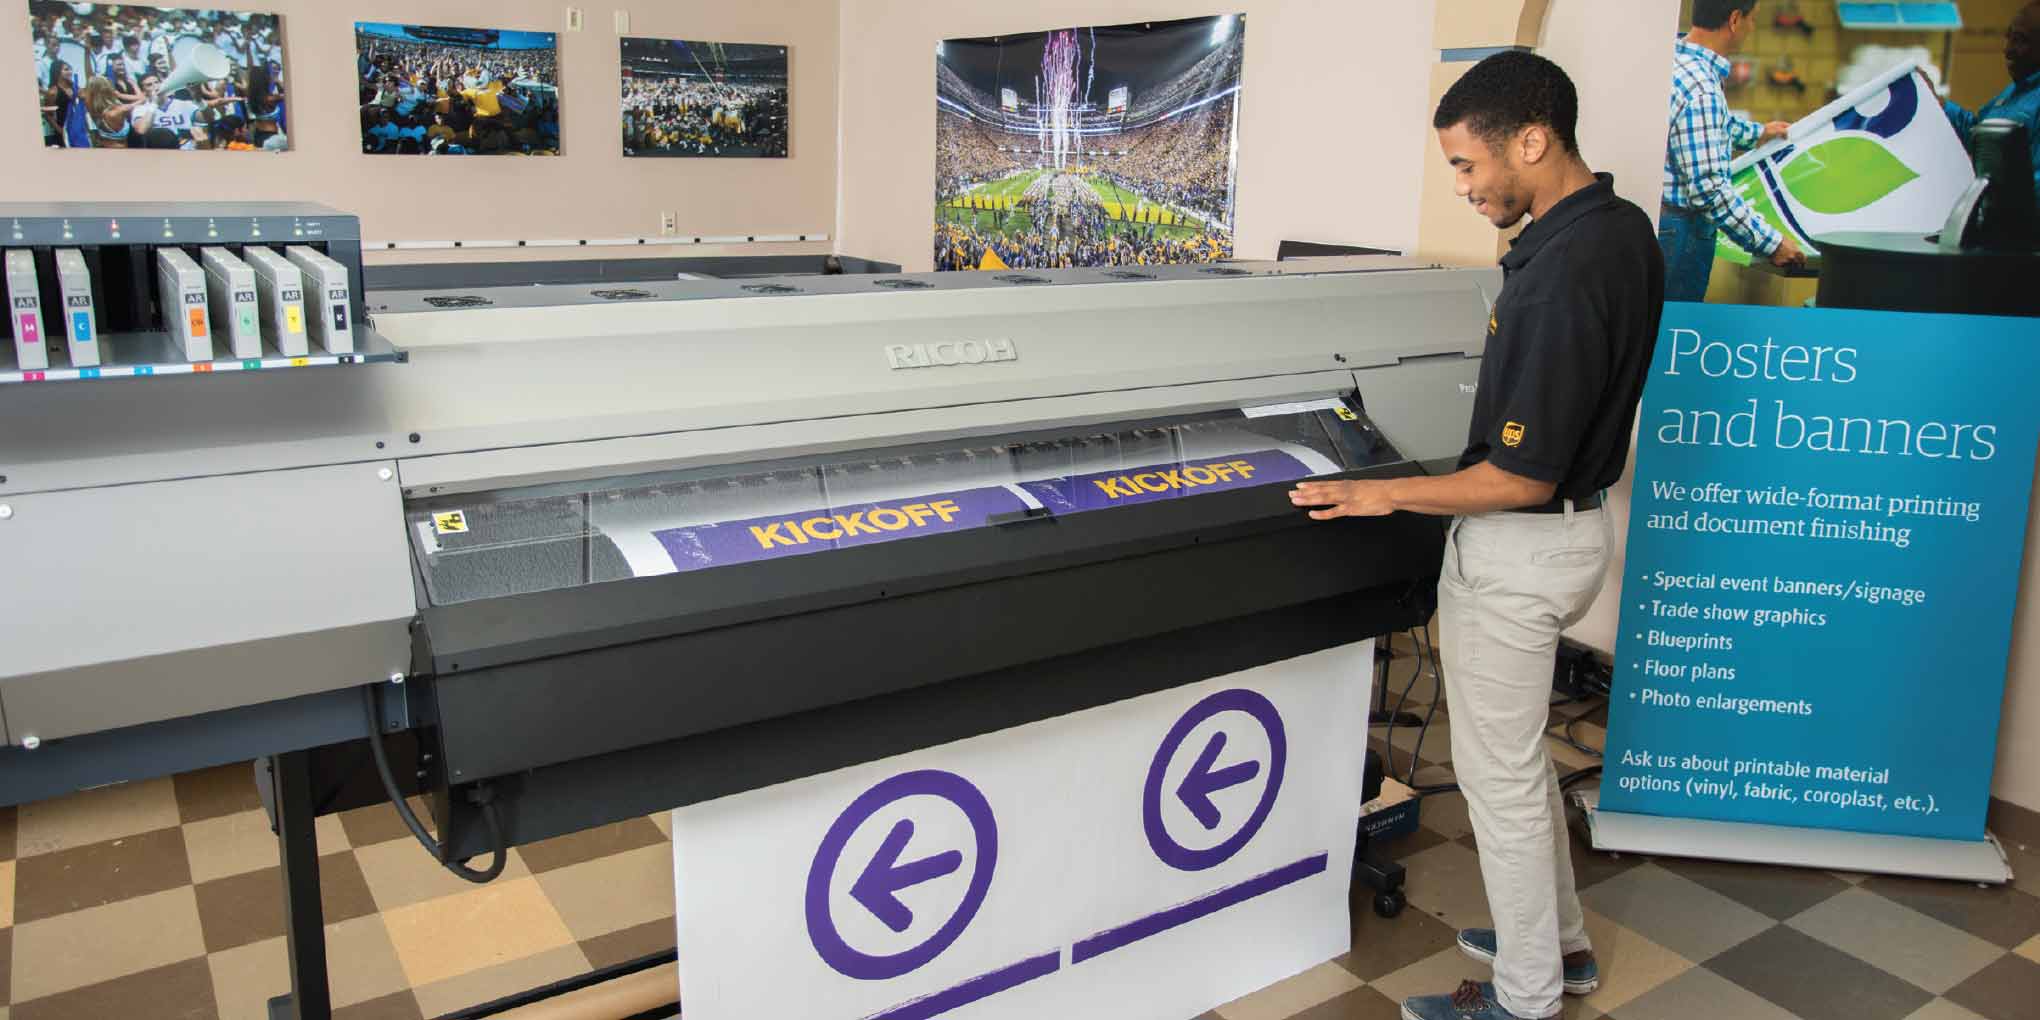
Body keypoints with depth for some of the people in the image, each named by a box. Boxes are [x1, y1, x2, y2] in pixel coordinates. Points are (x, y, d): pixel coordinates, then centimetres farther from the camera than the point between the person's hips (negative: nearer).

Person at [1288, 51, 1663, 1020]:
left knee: (1499, 770, 7)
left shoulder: (1561, 274, -29)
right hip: (1571, 521, 10)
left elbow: (1522, 478, -26)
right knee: (1517, 750, 24)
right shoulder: (1623, 226, 3)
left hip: (1518, 548, -10)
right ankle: (1559, 939, 41)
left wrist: (1383, 494, -18)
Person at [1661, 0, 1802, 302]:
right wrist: (1771, 243, -18)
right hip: (1679, 229, -10)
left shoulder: (1677, 60, 7)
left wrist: (1756, 133, 45)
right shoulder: (1699, 88, -23)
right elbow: (1709, 189, -26)